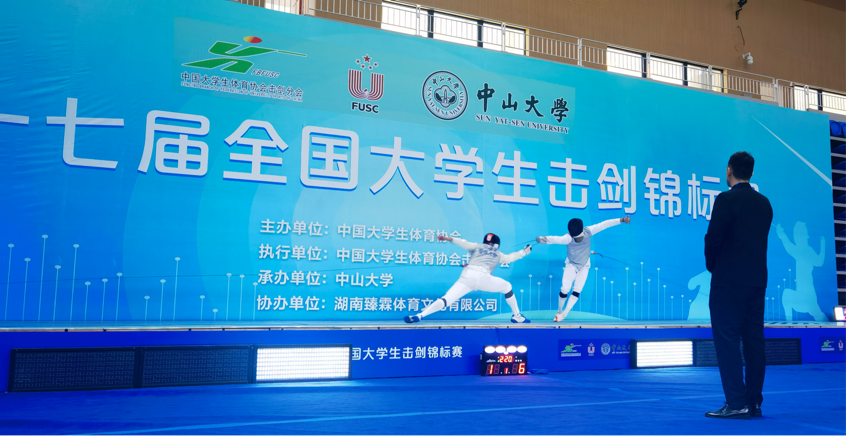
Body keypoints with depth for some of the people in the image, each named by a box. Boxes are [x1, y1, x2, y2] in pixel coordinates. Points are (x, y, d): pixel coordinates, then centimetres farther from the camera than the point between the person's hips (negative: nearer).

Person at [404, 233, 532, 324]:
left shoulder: (477, 246, 30)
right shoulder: (498, 254, 31)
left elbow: (463, 243, 12)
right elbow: (511, 257, 46)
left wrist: (447, 238, 3)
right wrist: (525, 251, 61)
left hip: (466, 277, 1)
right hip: (482, 278, -1)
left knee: (446, 300, -7)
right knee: (507, 287, 26)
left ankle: (419, 316, -27)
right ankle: (517, 316, 29)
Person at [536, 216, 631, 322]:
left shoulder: (588, 231, -24)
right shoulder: (568, 237, -35)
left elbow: (605, 224, -19)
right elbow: (558, 239, -56)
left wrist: (622, 220, -23)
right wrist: (545, 239, -77)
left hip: (584, 266, 3)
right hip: (571, 265, -3)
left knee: (577, 291, -2)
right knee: (565, 290, -11)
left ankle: (564, 313, 9)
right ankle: (559, 311, 15)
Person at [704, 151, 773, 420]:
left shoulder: (726, 199, -10)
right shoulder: (764, 203, 12)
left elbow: (714, 238, -13)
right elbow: (760, 239, 14)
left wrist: (712, 266, 4)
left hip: (729, 280, -7)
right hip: (757, 279, 7)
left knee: (727, 339, -4)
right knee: (753, 339, 9)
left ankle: (736, 403, -5)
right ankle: (754, 402, 14)